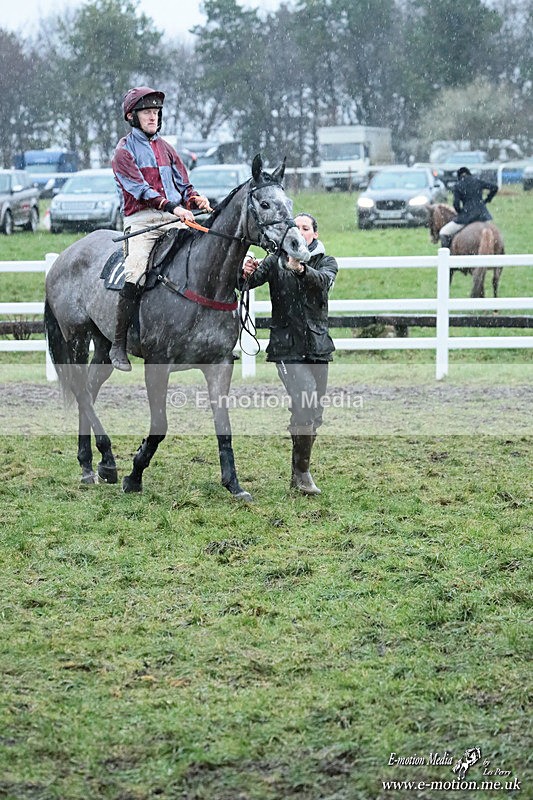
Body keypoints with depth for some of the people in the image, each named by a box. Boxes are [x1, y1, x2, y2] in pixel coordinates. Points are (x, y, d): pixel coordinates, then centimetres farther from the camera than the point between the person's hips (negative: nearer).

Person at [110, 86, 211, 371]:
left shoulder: (165, 148, 22)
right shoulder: (125, 150, 2)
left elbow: (183, 185, 19)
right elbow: (140, 189, -11)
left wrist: (195, 199, -4)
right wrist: (172, 207, -24)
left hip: (174, 219, 6)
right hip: (141, 220, -6)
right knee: (134, 277, -22)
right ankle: (118, 346, -13)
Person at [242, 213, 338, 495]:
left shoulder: (326, 262, 3)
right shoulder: (276, 261, 2)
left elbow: (323, 281, -20)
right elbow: (254, 280, -13)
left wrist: (301, 270, -40)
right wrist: (246, 274, -37)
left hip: (317, 346, 3)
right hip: (286, 346, -3)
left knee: (314, 413, 10)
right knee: (305, 400, -22)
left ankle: (300, 472, 28)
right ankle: (301, 473, -10)